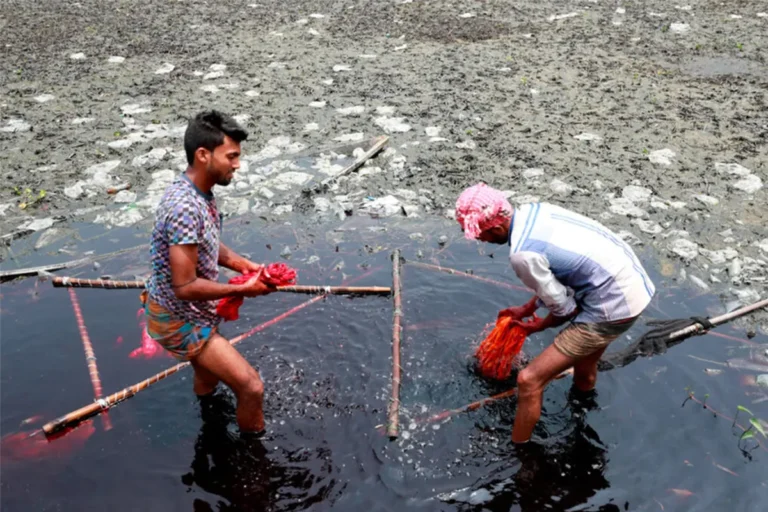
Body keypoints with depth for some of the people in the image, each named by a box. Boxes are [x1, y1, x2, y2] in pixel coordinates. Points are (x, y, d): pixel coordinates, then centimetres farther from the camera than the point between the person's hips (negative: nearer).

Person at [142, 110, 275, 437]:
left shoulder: (200, 192, -2)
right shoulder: (186, 208, -32)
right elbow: (185, 286, -30)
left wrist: (243, 265, -1)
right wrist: (242, 290, -23)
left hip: (194, 313, 10)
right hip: (179, 321, -10)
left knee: (208, 379, 32)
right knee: (251, 387, -11)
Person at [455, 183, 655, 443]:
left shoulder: (522, 254, -25)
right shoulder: (534, 210, 1)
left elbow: (564, 308, -14)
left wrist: (539, 326, 6)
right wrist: (527, 308, 21)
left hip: (613, 309, -9)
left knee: (529, 381, -5)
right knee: (584, 375, 33)